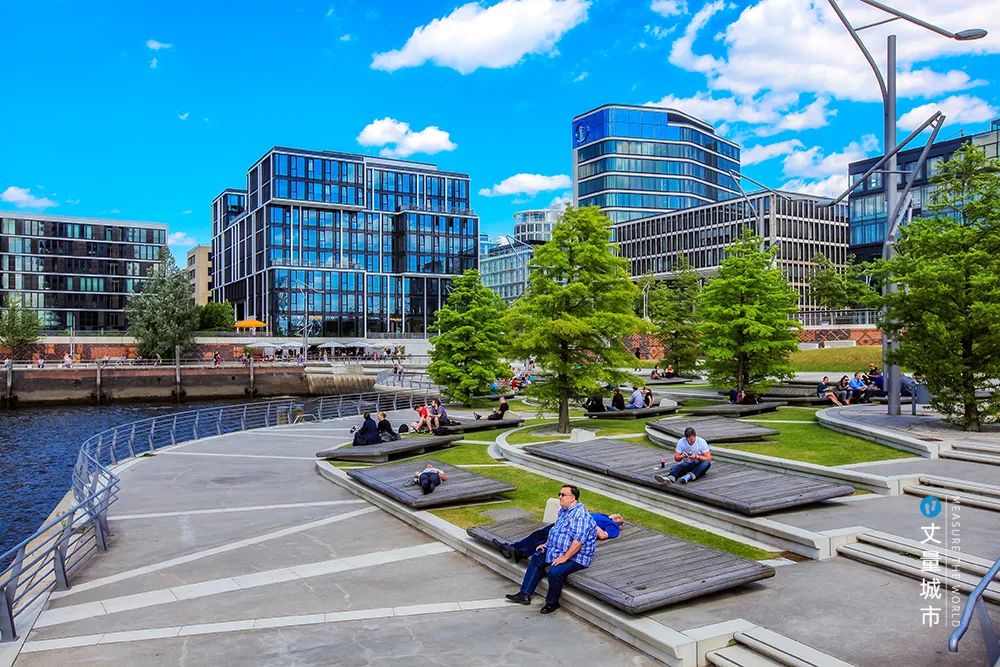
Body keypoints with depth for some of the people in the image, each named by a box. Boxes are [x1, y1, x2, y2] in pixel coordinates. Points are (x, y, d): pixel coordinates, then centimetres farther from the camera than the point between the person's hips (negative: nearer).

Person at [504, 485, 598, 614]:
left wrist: (564, 557, -27)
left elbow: (578, 541, -29)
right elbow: (555, 529, 23)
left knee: (555, 572, -30)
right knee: (536, 559, 11)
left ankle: (552, 602, -4)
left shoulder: (580, 515, -24)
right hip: (557, 550, 11)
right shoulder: (563, 510, 9)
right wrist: (546, 544, 12)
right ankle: (525, 594, 13)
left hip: (575, 557, -10)